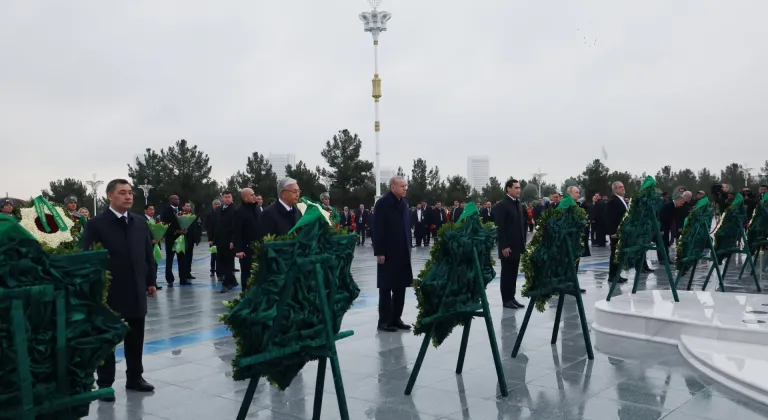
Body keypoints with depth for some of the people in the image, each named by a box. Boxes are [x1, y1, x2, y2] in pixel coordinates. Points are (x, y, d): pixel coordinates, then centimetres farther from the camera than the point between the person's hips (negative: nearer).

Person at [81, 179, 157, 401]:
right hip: (108, 292, -5)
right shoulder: (96, 224, -8)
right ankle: (105, 383, 17)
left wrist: (151, 281, 10)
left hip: (136, 291, 5)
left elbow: (148, 254, 12)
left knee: (136, 337, 13)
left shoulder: (140, 222, 8)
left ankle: (135, 377, 27)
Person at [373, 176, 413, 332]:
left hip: (402, 253, 7)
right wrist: (379, 252, -17)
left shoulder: (403, 203, 12)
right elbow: (378, 230, -14)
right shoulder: (382, 203, -10)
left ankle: (396, 318, 20)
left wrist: (408, 248, 11)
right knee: (386, 288, 1)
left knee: (400, 287, 11)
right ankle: (384, 321, 9)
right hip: (388, 253, -7)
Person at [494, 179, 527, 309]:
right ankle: (506, 300, 7)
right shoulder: (501, 205, -12)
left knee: (514, 273, 11)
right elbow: (500, 227, -16)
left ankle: (511, 297, 18)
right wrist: (504, 246, -19)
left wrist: (523, 243, 12)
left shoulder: (518, 204, 13)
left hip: (517, 246, 7)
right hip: (507, 247, -7)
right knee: (507, 273, 0)